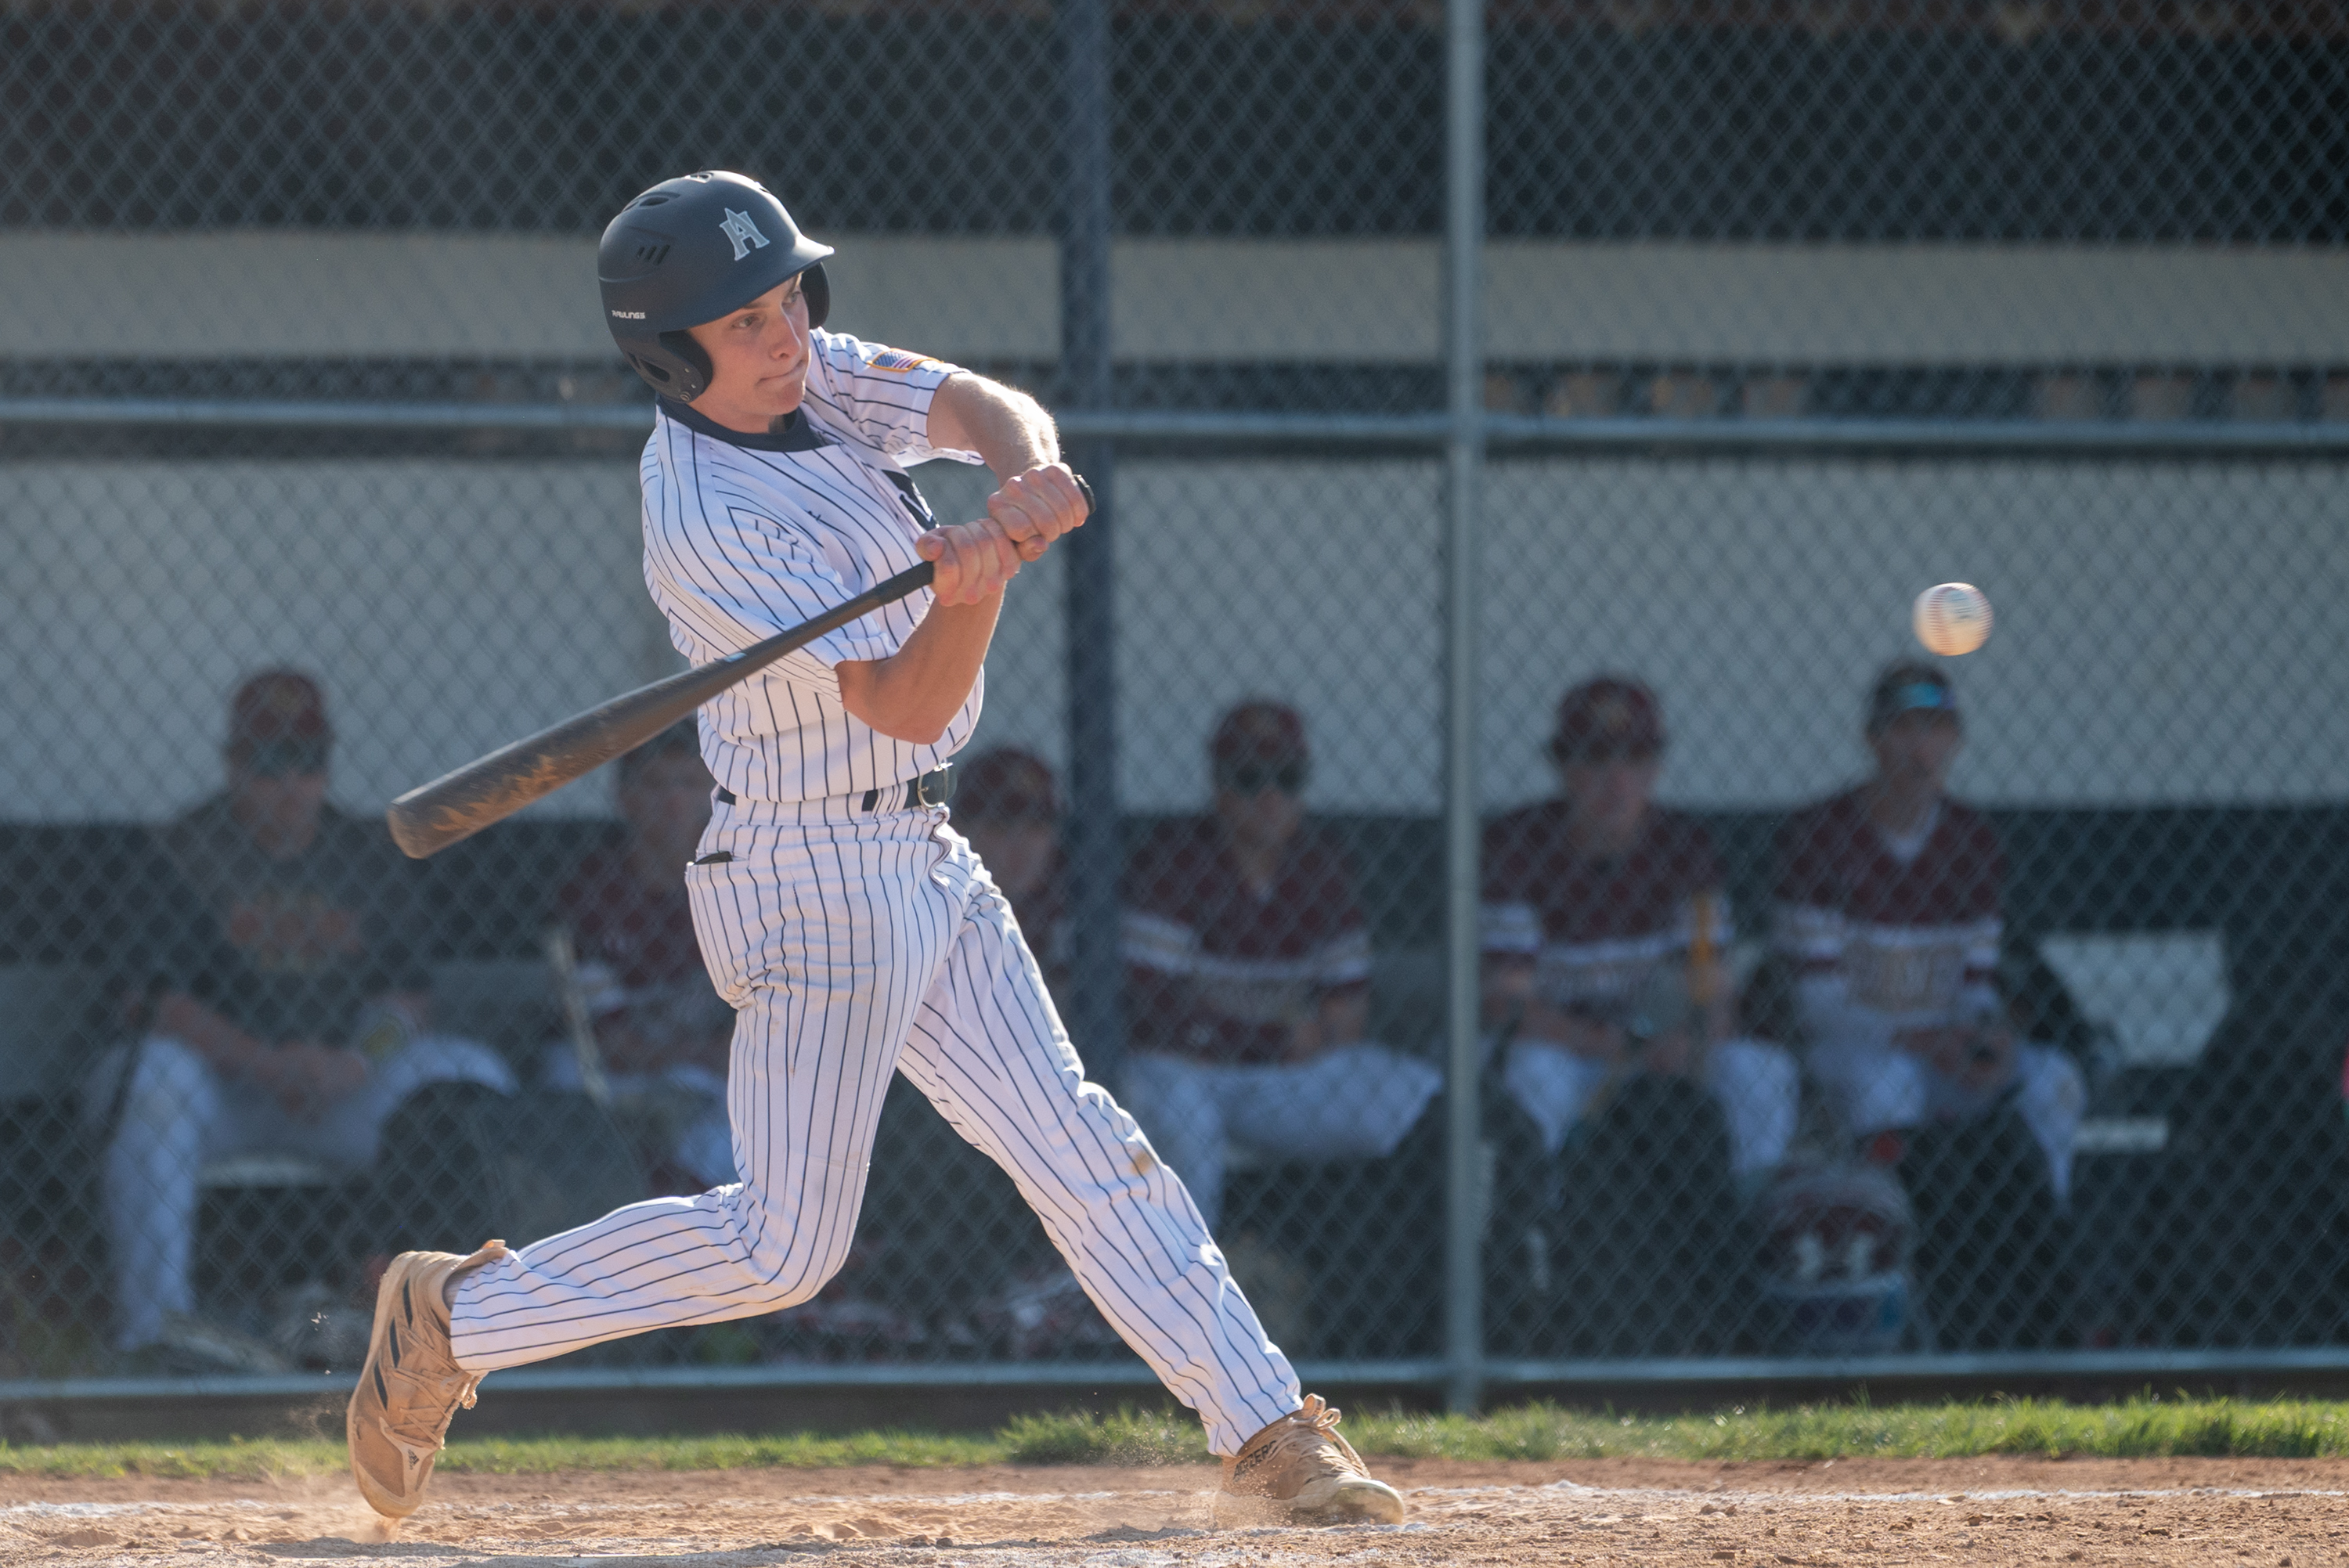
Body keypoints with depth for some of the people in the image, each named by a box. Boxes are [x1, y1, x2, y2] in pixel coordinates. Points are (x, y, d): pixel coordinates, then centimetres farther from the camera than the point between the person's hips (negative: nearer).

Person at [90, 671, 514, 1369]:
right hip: (217, 1087, -3)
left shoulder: (373, 858, 12)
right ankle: (154, 1318, -38)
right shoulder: (180, 854, -1)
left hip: (345, 1089, 3)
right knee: (157, 1071, -36)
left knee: (471, 1072, -18)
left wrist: (358, 1062, -17)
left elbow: (405, 992, 6)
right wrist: (267, 1062, -25)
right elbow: (158, 997, -12)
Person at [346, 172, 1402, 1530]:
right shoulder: (712, 530, -24)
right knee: (782, 1246, -6)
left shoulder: (817, 381, 1)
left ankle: (1266, 1427, 12)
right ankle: (456, 1318, 6)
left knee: (1079, 1149, 9)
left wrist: (1026, 477, -33)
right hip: (817, 886, -8)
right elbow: (905, 703, -26)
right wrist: (972, 588, -45)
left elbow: (985, 410, -10)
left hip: (920, 860, 8)